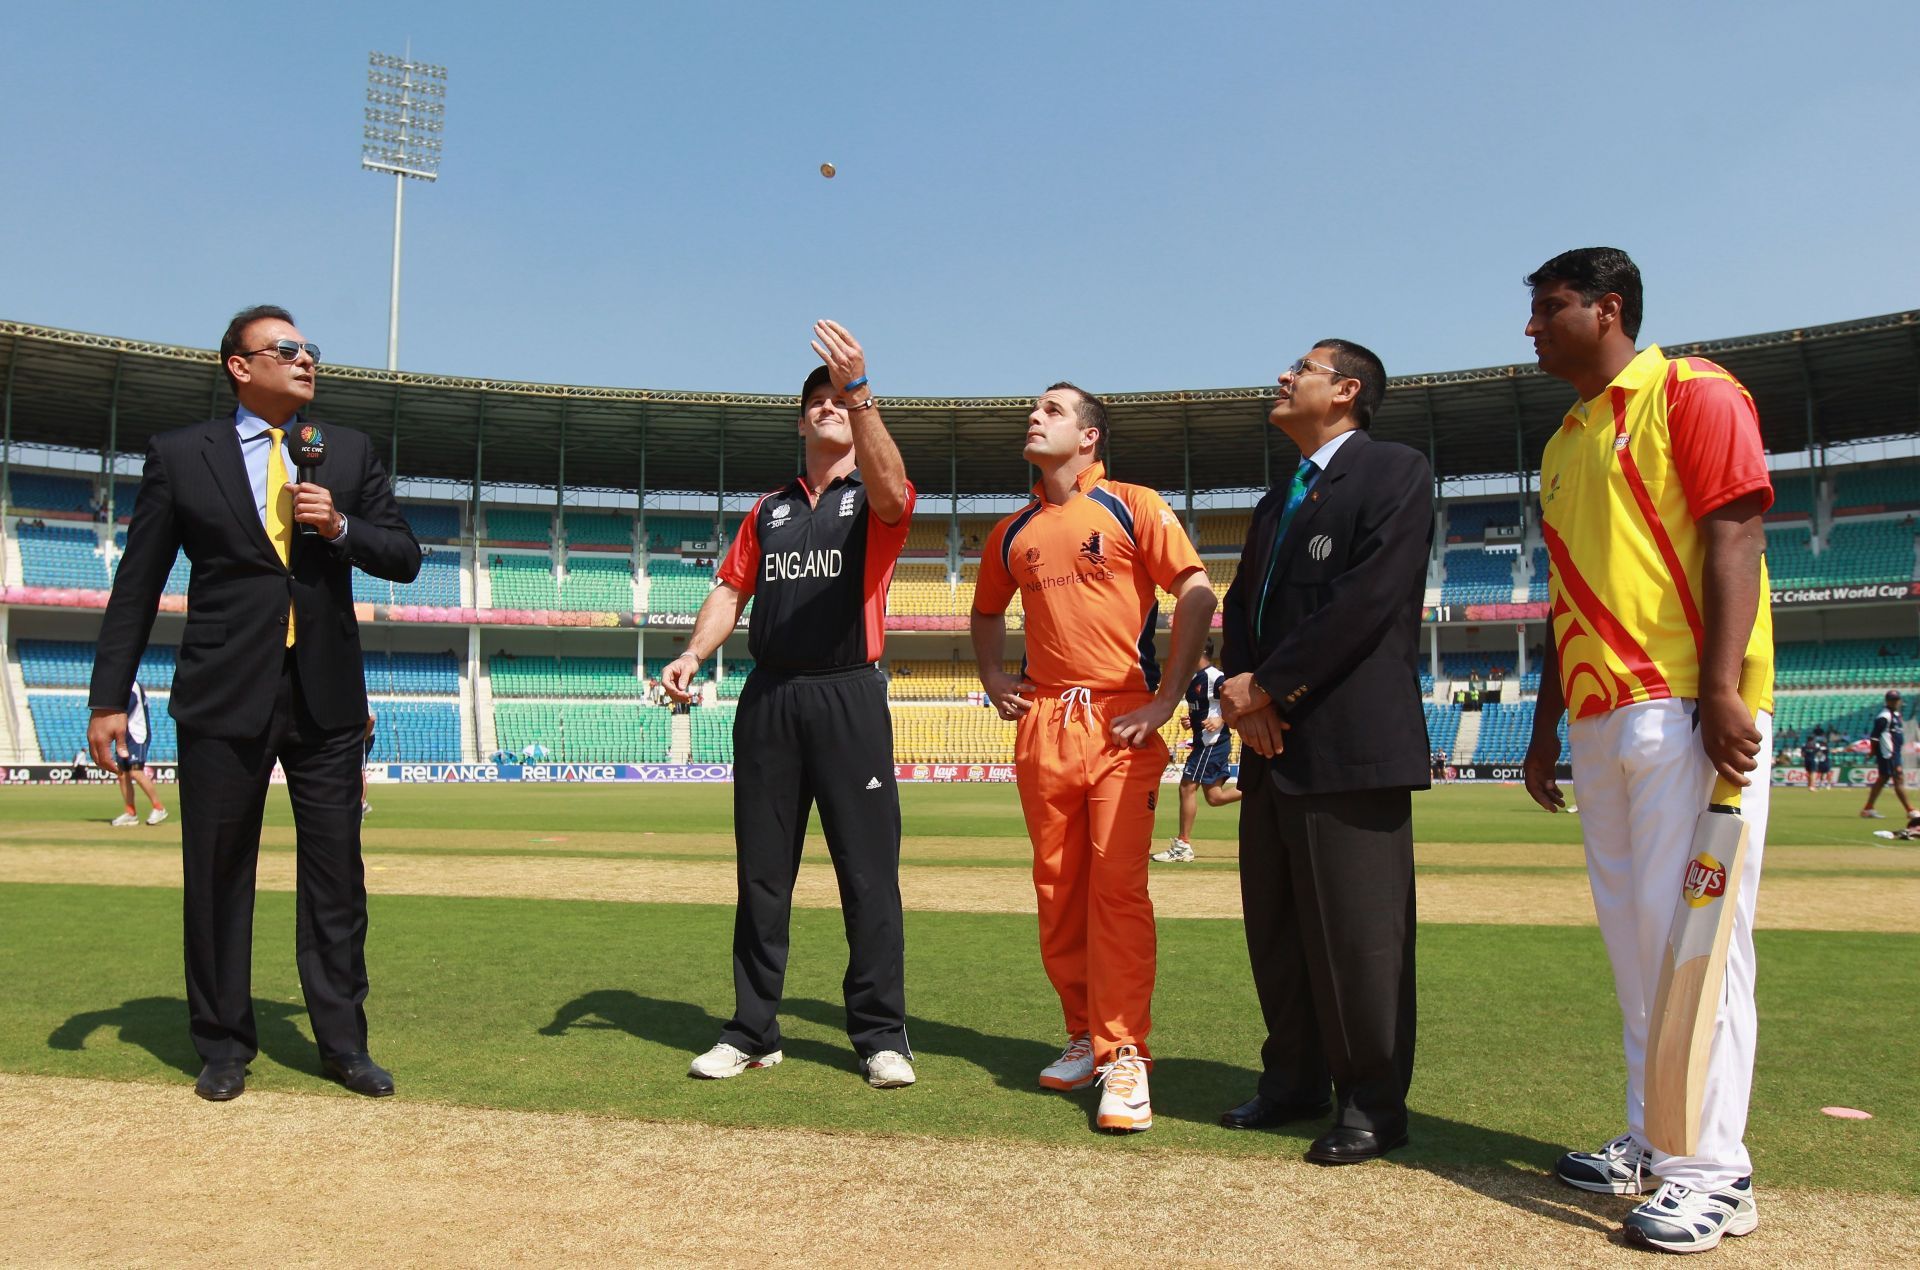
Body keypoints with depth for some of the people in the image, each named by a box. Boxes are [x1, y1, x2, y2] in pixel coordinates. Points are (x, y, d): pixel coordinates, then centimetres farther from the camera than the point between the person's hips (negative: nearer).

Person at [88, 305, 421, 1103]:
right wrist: (109, 698, 0)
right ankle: (223, 1045, 21)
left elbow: (404, 558, 8)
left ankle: (342, 1042, 16)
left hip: (325, 697, 2)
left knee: (336, 876, 5)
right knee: (217, 875, 6)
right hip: (223, 697, -1)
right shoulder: (180, 456, 4)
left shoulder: (349, 453, 10)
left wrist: (341, 527, -11)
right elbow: (137, 586, 4)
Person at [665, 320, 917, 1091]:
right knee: (761, 872, 8)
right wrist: (693, 654, -2)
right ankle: (752, 1032, 18)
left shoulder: (875, 502, 6)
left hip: (850, 698, -4)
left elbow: (889, 485, -18)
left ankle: (881, 1036, 8)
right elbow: (732, 588, 15)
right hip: (767, 700, 4)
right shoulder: (767, 511, 20)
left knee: (868, 871, -2)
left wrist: (859, 391, -30)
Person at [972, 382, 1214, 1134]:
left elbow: (1196, 595, -6)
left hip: (1120, 722, -5)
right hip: (1042, 726, 5)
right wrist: (993, 682, 16)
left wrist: (1168, 699, -11)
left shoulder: (1133, 507, 1)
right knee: (1057, 889, 7)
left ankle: (1125, 1055, -5)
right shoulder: (1013, 532, 16)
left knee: (1118, 887, -10)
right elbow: (987, 612, 32)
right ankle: (1084, 1036, 21)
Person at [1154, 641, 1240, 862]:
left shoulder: (1216, 677, -15)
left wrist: (1221, 721, -30)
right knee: (1214, 797, 10)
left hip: (1214, 742, -10)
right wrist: (1188, 720, 6)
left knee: (1188, 786, -8)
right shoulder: (1192, 679, 14)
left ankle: (1183, 845, -1)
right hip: (1204, 743, 10)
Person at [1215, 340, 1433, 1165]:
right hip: (1274, 742, 9)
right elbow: (1242, 603, 17)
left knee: (1358, 932, -3)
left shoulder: (1395, 473, -4)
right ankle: (1296, 1079, 27)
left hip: (1350, 743, -8)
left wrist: (1271, 686, -13)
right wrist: (1239, 684, -4)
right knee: (1275, 925, 13)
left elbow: (1369, 599, -15)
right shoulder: (1277, 502, 23)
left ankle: (1373, 1103, 11)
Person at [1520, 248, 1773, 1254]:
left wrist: (1723, 689, -22)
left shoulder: (1691, 393, -1)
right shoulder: (1563, 444, 22)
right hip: (1600, 717, 8)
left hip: (1686, 710, -8)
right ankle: (1651, 1143, 18)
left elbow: (1735, 536, -12)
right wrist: (1545, 725, 18)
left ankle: (1712, 1172, 0)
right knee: (1632, 933, 10)